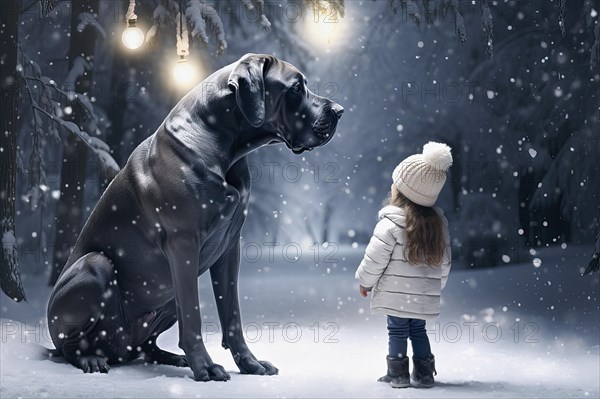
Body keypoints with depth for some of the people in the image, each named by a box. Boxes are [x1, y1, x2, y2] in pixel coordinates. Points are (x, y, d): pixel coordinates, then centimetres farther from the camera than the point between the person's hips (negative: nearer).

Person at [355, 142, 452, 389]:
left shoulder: (391, 224, -16)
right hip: (426, 297, 5)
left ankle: (398, 373, 10)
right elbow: (444, 261, 10)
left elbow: (375, 258, -11)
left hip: (396, 294, -5)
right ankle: (424, 374, 18)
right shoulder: (438, 223, 4)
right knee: (418, 330, 16)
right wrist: (436, 285, 23)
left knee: (397, 331, 5)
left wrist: (365, 281, 4)